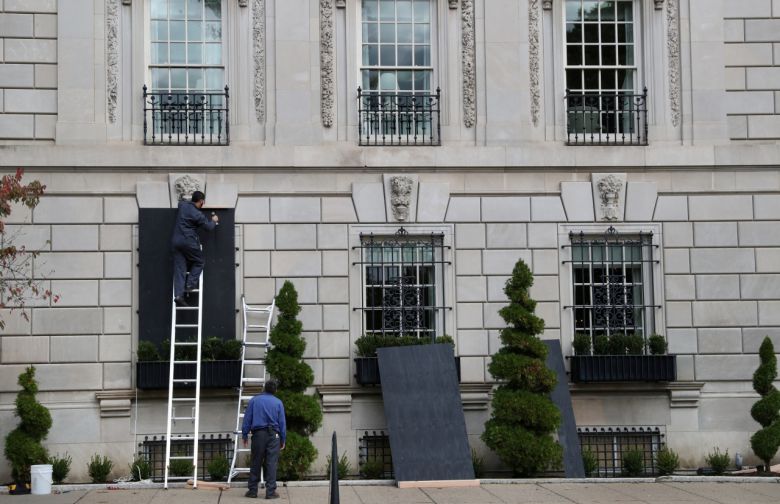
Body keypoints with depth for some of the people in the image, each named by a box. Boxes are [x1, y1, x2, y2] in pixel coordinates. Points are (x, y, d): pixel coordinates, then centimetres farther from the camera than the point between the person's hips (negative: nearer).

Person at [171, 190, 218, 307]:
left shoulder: (182, 204, 6)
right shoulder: (198, 214, -12)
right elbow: (209, 227, 0)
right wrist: (214, 221, 19)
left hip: (176, 241, 6)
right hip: (188, 242, -6)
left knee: (179, 269, 1)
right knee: (199, 261, 17)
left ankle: (178, 295, -9)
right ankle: (190, 284, 3)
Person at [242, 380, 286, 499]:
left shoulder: (254, 400, 6)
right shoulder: (278, 403, 5)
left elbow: (247, 419, 5)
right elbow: (282, 422, 5)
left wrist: (244, 435, 11)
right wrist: (283, 440, 11)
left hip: (258, 434, 1)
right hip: (273, 435, -1)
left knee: (255, 463, 8)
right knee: (271, 463, -2)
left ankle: (252, 490, 11)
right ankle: (270, 492, -5)